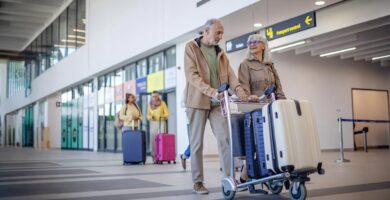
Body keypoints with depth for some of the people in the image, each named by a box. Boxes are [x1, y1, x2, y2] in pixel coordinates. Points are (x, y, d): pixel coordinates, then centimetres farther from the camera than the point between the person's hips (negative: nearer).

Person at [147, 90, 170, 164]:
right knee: (153, 140, -6)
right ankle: (154, 157, -3)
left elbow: (167, 114, 3)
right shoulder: (150, 105, 12)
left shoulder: (162, 103, 3)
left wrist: (162, 116, -17)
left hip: (161, 123, -3)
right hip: (153, 123, 3)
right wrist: (150, 117, -6)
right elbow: (148, 115, 16)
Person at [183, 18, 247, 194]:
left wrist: (238, 89, -15)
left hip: (217, 103, 5)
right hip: (197, 101, -4)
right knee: (197, 143, 1)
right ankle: (198, 182, 10)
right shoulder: (191, 47, -1)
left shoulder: (220, 52, 16)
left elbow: (229, 73, 6)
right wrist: (212, 91, -25)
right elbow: (192, 75, -13)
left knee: (225, 138, -4)